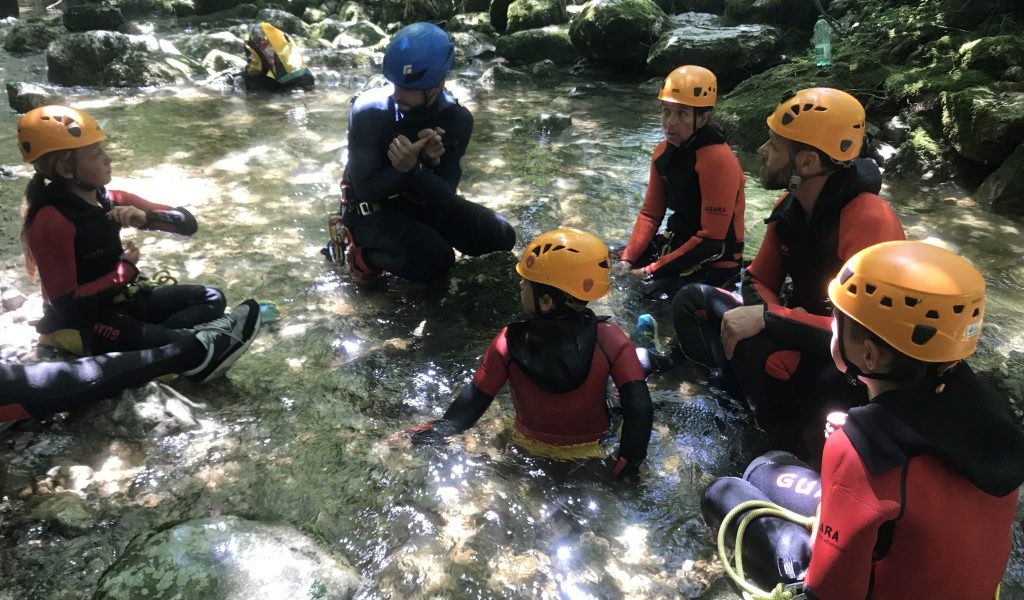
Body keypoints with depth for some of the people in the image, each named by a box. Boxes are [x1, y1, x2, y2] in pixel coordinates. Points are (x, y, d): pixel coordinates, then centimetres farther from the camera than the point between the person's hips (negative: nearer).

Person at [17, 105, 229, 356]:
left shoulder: (109, 200, 2)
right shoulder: (51, 220, -20)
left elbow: (188, 223, 2)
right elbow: (67, 304, -22)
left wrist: (146, 218, -18)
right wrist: (126, 269, -14)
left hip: (121, 300, 8)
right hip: (81, 324, -8)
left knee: (212, 299, -2)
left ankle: (162, 340, -18)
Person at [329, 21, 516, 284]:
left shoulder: (457, 118, -13)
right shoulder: (370, 110, -24)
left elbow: (445, 196, -15)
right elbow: (367, 189, -22)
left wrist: (414, 168, -37)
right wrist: (424, 164, -33)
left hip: (422, 201, 5)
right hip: (371, 209, -5)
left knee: (500, 237, -7)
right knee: (436, 260, -31)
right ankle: (357, 250, -4)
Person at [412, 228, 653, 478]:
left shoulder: (510, 342, -24)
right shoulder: (609, 340, -26)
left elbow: (473, 401, -16)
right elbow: (639, 406, -25)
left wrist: (437, 430, 0)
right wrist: (626, 466, -14)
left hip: (530, 448, 2)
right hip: (591, 452, -1)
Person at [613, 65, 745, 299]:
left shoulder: (717, 159, -24)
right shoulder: (663, 150, 0)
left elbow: (711, 239, -25)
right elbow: (650, 213, 5)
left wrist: (652, 271, -23)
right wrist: (627, 258, -8)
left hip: (713, 261, -8)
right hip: (678, 242, 8)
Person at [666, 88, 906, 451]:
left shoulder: (869, 221, -28)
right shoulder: (790, 206, -4)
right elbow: (758, 282, 4)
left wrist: (767, 320, -36)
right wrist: (779, 317, -19)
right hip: (807, 336, 8)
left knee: (751, 346, -35)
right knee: (693, 301, 2)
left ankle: (786, 449, -9)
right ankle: (758, 399, -4)